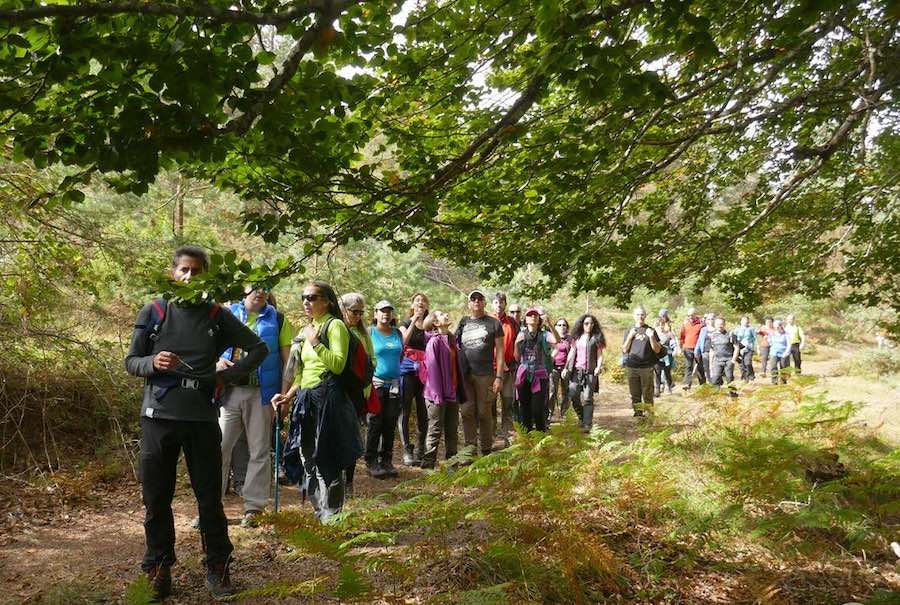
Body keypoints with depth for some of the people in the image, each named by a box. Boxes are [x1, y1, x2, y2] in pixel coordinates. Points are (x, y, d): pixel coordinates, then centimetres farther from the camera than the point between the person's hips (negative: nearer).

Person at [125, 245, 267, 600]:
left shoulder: (217, 317, 3)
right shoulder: (153, 312, 3)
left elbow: (259, 348, 10)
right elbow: (131, 363, 5)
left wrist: (228, 376, 0)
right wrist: (153, 362, -16)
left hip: (202, 418, 0)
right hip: (158, 415, 0)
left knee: (210, 497, 6)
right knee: (156, 498, 8)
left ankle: (217, 568, 20)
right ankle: (158, 568, 24)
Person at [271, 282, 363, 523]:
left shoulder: (335, 325, -4)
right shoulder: (307, 329, 20)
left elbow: (338, 365, -16)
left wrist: (315, 343, -16)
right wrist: (288, 395, 13)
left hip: (327, 398, -8)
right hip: (306, 399, 9)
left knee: (326, 461, -6)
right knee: (308, 459, 11)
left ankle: (332, 517, 3)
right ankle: (319, 513, 21)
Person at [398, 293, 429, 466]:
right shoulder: (406, 324, 8)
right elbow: (404, 341, -14)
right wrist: (414, 321, -16)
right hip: (408, 370, -3)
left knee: (423, 412, 2)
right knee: (405, 411, -4)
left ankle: (420, 450, 11)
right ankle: (406, 451, -1)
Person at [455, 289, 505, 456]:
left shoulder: (493, 323, 5)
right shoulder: (463, 322, 14)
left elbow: (500, 351, 1)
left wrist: (499, 376, -7)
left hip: (485, 375, -3)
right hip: (464, 374, 3)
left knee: (484, 413, 2)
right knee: (466, 412, 1)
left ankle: (486, 449, 12)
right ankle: (470, 447, 8)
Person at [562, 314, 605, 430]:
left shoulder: (596, 338, 3)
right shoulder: (576, 337, 13)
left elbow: (600, 355, 1)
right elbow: (571, 353, 17)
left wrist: (599, 366, -15)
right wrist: (566, 368, 12)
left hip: (590, 372, -3)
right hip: (576, 370, 3)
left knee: (587, 398, -7)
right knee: (573, 395, -4)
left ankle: (587, 424, -2)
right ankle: (581, 416, 20)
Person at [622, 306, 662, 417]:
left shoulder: (651, 331, 6)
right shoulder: (629, 331, 12)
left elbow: (657, 350, 2)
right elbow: (624, 350, 7)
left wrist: (651, 337, -13)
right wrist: (630, 337, -6)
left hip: (647, 367, -2)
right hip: (631, 368, 2)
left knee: (648, 394, -2)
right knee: (635, 394, 5)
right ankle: (637, 413, 13)